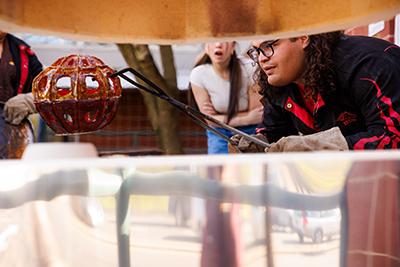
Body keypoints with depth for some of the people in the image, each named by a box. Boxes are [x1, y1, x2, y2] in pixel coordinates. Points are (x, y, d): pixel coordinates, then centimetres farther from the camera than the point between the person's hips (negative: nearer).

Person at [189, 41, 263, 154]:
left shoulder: (249, 69, -21)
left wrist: (222, 118, -15)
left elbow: (257, 116, -13)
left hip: (250, 132, -2)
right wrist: (247, 119, -19)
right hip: (219, 133, 2)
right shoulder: (198, 75, -14)